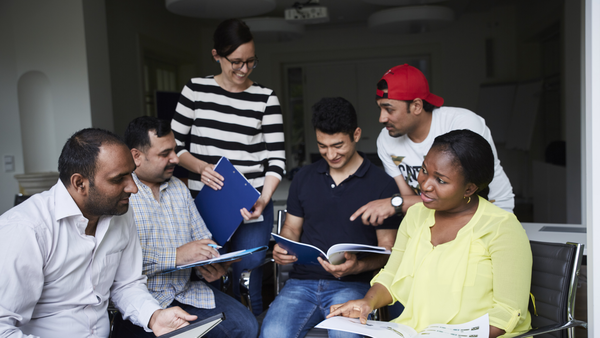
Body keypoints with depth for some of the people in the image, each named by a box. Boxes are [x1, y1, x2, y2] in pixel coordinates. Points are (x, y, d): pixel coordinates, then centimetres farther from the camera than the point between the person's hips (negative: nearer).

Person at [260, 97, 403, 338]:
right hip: (303, 280, 3)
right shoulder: (304, 177, 13)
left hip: (353, 284, -2)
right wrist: (281, 250, -3)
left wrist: (357, 266, -19)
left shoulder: (382, 184, 0)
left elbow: (387, 248, 1)